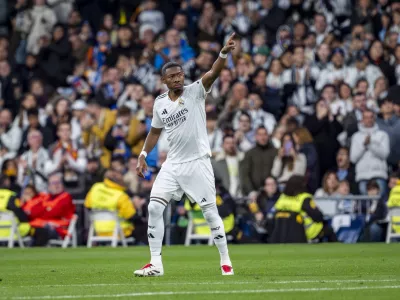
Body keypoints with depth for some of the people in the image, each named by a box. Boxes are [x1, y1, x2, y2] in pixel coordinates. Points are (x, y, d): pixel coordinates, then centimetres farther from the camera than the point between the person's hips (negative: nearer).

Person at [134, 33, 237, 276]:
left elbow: (213, 73, -24)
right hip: (173, 165, 4)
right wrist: (143, 155, 13)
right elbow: (155, 131, 20)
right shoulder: (160, 103, 6)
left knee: (210, 212, -2)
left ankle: (226, 261, 12)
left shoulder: (195, 92, -7)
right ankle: (156, 264, 1)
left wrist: (224, 53, -41)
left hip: (198, 163, -4)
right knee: (154, 208, -4)